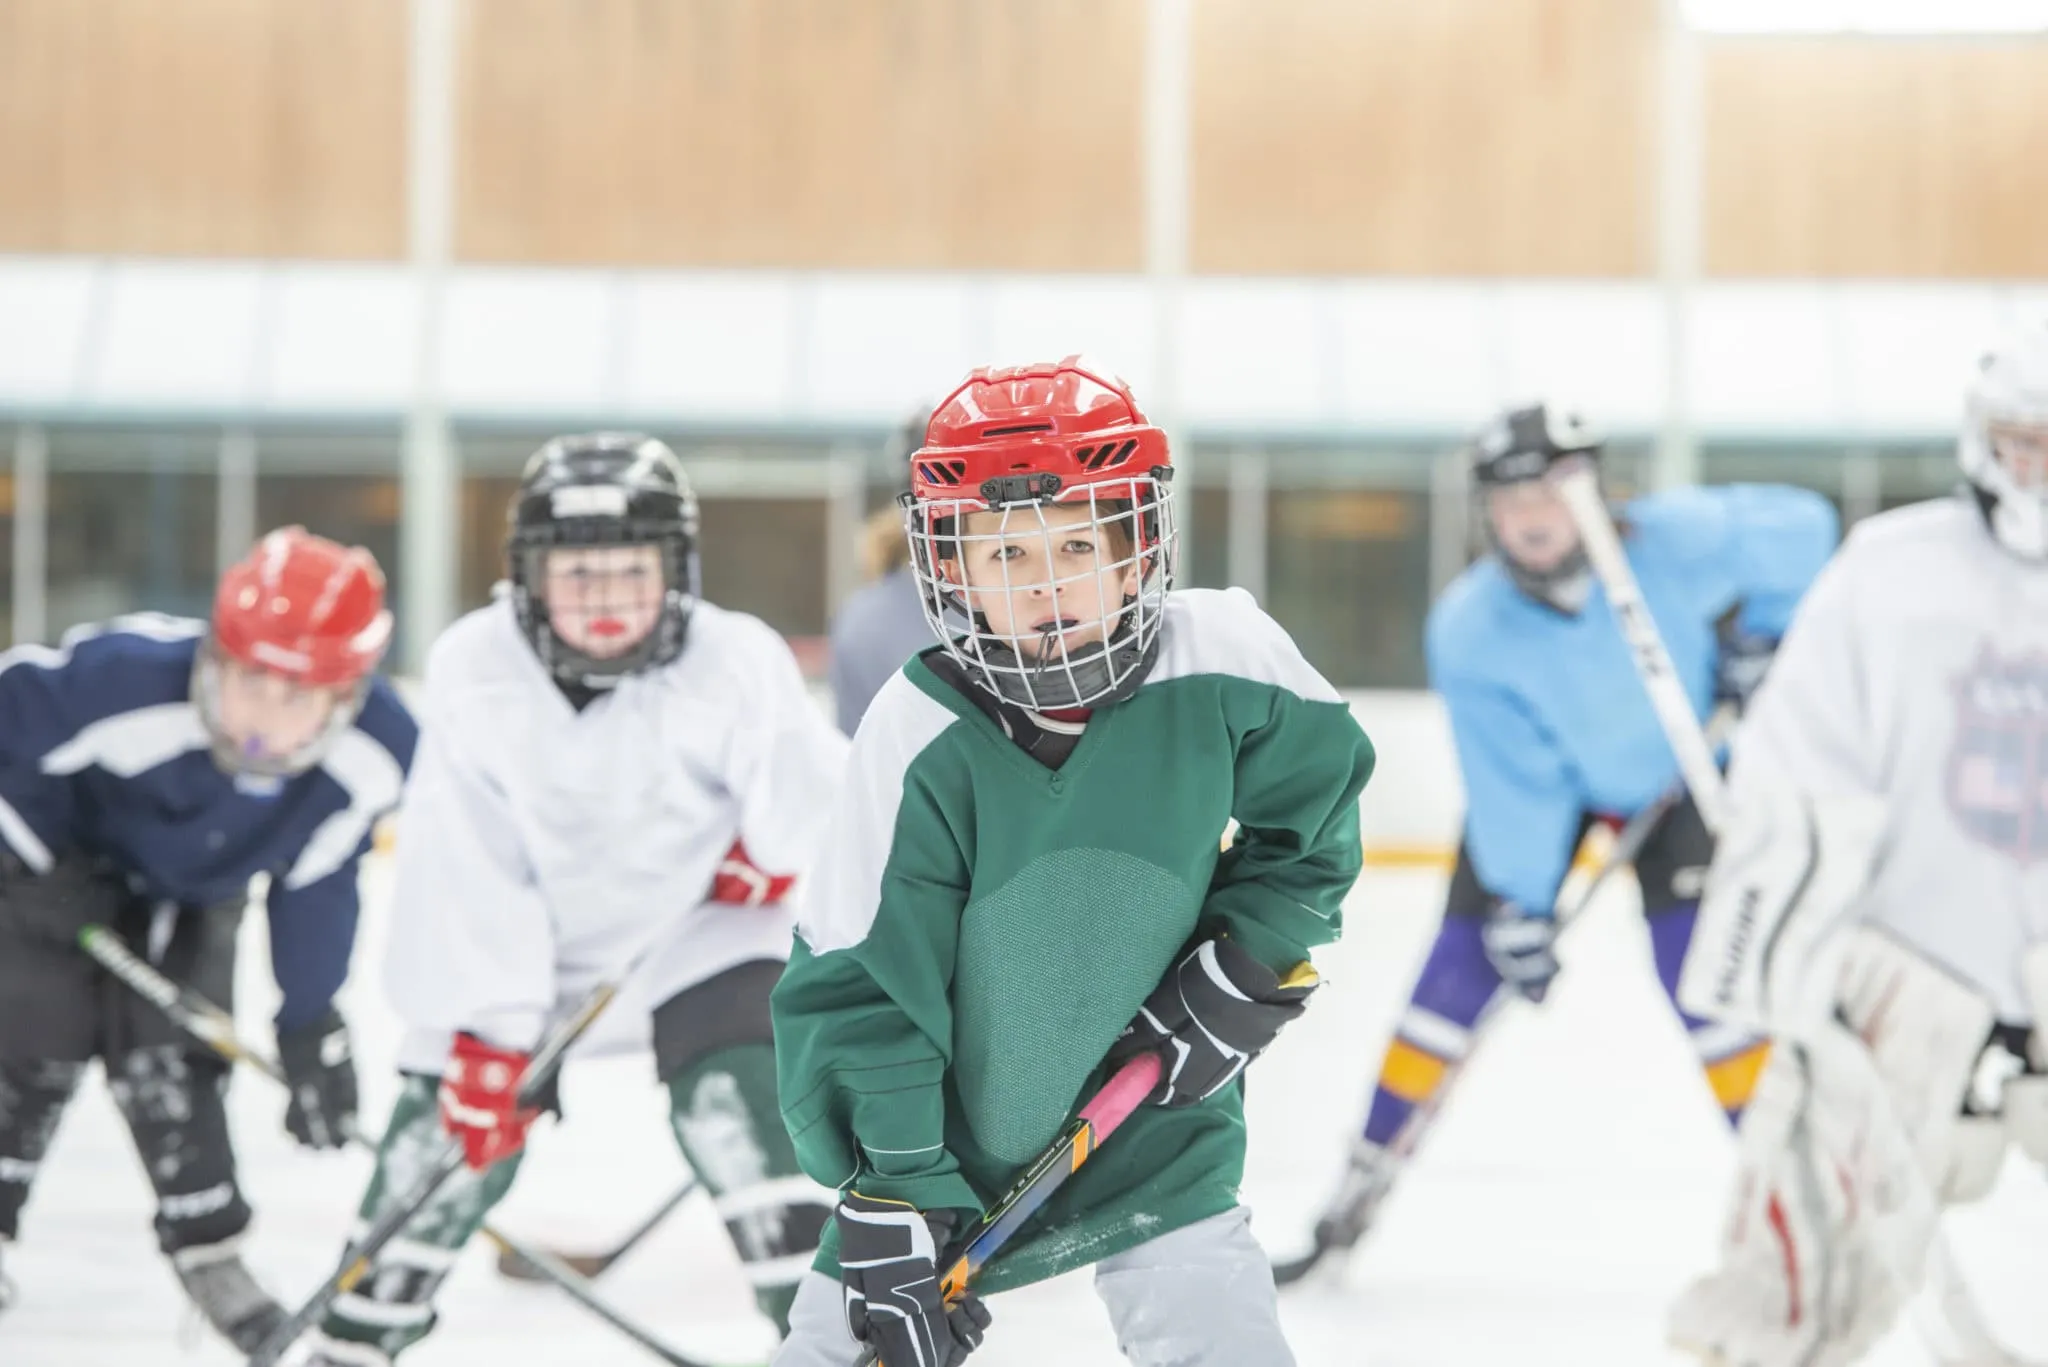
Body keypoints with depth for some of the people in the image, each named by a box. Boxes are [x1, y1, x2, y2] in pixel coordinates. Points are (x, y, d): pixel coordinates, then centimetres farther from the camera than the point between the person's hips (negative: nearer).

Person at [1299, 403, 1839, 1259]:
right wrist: (1520, 912, -23)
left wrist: (1758, 637, -14)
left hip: (1679, 764, 0)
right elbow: (1515, 783, -25)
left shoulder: (1676, 544, -33)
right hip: (1540, 774, 1)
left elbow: (1801, 529, -16)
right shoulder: (1469, 633, -29)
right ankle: (1372, 1162, 4)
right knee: (1467, 957, -7)